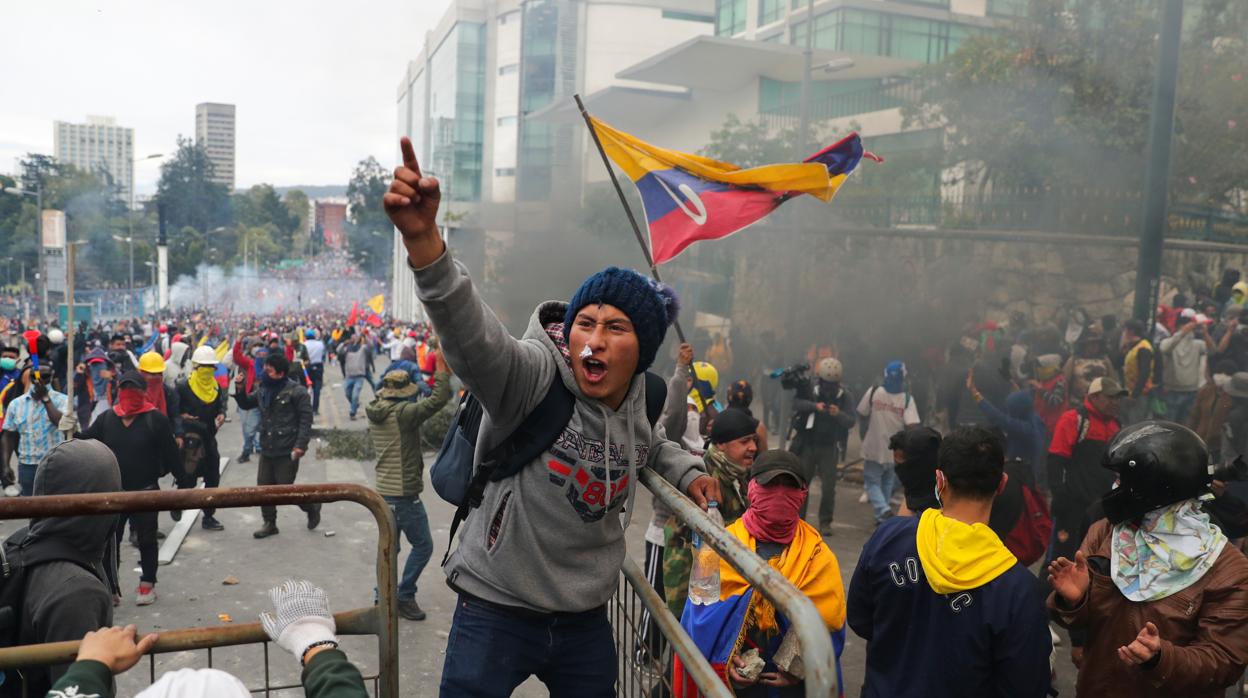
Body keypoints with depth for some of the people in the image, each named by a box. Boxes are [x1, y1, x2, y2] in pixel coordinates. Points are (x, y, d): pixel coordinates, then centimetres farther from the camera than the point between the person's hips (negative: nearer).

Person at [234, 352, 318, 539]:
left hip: (287, 451, -7)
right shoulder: (262, 389, 9)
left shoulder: (296, 391, -13)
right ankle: (269, 523, 25)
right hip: (267, 449, 7)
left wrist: (300, 445, -20)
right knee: (263, 486, 10)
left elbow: (306, 419, -14)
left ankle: (312, 507, 24)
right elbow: (246, 404, 23)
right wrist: (240, 390, 3)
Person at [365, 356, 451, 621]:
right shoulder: (403, 413, -19)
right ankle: (404, 597, 8)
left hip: (384, 490, 8)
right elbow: (437, 400, -24)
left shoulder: (375, 413, 4)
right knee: (423, 545, 4)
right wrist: (443, 370, -16)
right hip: (404, 494, -8)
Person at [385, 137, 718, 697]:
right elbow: (471, 332, -41)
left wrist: (685, 471, 6)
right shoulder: (533, 378, -20)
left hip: (587, 620, 5)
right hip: (497, 611, -5)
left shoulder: (638, 405, -1)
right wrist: (423, 238, -56)